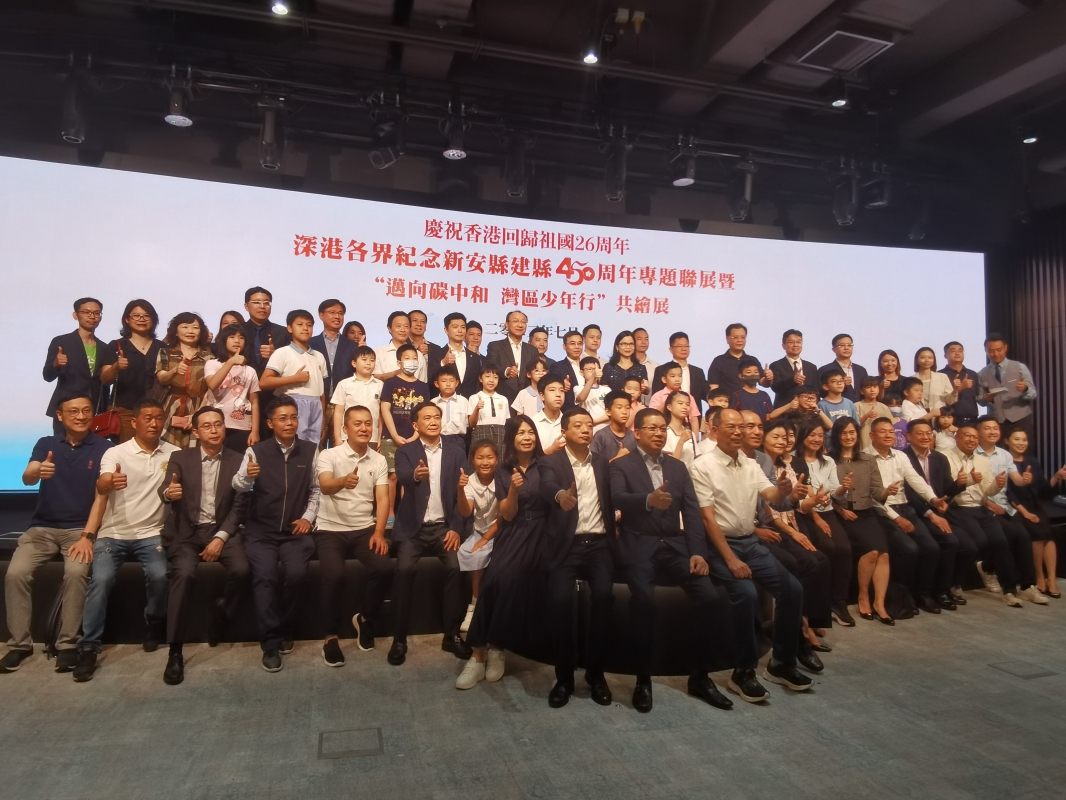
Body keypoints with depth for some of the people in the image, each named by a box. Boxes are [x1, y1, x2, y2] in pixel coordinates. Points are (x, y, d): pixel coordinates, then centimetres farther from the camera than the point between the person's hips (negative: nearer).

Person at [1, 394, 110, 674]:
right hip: (42, 527, 3)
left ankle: (67, 643, -16)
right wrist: (39, 472, -34)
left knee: (76, 573, -28)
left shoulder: (103, 448, -1)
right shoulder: (45, 444, 6)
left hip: (79, 528, -2)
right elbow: (26, 479, -9)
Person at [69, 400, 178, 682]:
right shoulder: (115, 453, -4)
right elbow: (101, 488, -21)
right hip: (112, 533, -1)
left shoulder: (173, 453, 4)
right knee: (101, 579, -23)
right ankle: (89, 647, -10)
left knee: (159, 575, -24)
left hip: (151, 534, 1)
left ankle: (154, 624, 4)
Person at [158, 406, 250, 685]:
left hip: (222, 530, 1)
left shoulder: (237, 461, 5)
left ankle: (220, 615, 2)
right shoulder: (180, 458, 5)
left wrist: (221, 537, -12)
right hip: (186, 531, -1)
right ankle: (175, 651, -20)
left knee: (241, 570, -27)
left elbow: (239, 506, 1)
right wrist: (168, 493, -36)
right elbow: (165, 491, -10)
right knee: (184, 573, -29)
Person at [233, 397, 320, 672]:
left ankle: (285, 630, 0)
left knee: (295, 573, -24)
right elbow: (238, 486, -13)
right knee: (265, 575, -25)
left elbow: (317, 488, 9)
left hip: (295, 530, 1)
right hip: (261, 530, 0)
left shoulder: (310, 450, 4)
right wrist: (246, 476, -35)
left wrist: (308, 517, -4)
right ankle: (270, 642, -12)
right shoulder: (256, 451, 0)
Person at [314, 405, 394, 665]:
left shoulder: (379, 460, 6)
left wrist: (379, 532, -13)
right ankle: (331, 636, -6)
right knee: (334, 574, -29)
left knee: (386, 567, -22)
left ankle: (365, 620, 6)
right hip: (331, 529, -3)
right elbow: (325, 487, -24)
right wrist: (343, 481, -48)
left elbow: (382, 499, 2)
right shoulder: (329, 455, -5)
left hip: (364, 529, 3)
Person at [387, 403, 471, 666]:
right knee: (404, 570, -24)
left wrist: (456, 528, -7)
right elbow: (403, 478, -20)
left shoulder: (455, 454, 8)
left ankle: (452, 634, -6)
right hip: (413, 527, -1)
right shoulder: (406, 452, 2)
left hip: (444, 526, 1)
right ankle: (399, 638, -10)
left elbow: (460, 494, 5)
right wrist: (415, 475, -44)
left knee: (456, 567, -21)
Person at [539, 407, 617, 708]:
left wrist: (615, 533, -6)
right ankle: (564, 676, -3)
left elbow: (611, 501, 12)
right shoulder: (551, 462, 3)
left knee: (604, 596, -23)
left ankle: (596, 672, -3)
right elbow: (547, 486, -20)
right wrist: (560, 495, -42)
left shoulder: (603, 463, 16)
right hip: (566, 545, -2)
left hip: (599, 544, 2)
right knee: (560, 599, -24)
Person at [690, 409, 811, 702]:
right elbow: (708, 517, -15)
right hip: (719, 544, -6)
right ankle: (743, 672, -11)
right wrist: (730, 559, -21)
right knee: (746, 593, -28)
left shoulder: (751, 465, 9)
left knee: (792, 589, -6)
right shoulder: (702, 466, -10)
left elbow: (773, 498, -4)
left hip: (751, 542, 7)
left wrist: (784, 490, -30)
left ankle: (782, 663, 12)